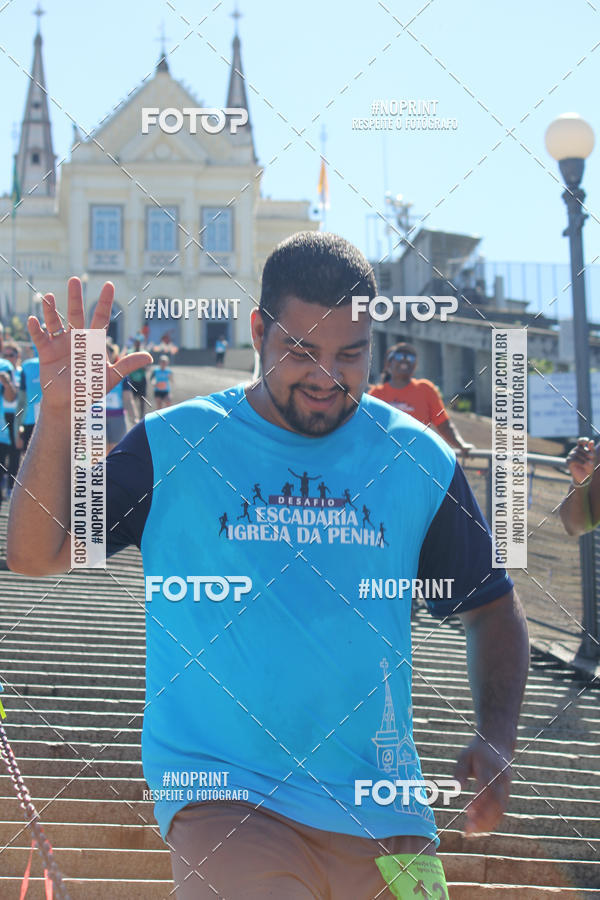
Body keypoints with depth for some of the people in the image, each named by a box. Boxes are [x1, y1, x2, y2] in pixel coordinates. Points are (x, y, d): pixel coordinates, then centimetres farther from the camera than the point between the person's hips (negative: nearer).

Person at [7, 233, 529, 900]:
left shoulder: (420, 461, 6)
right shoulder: (173, 447, 1)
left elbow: (491, 608, 15)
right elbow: (35, 557, -2)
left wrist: (496, 740, -1)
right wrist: (58, 413, -16)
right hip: (223, 798, -3)